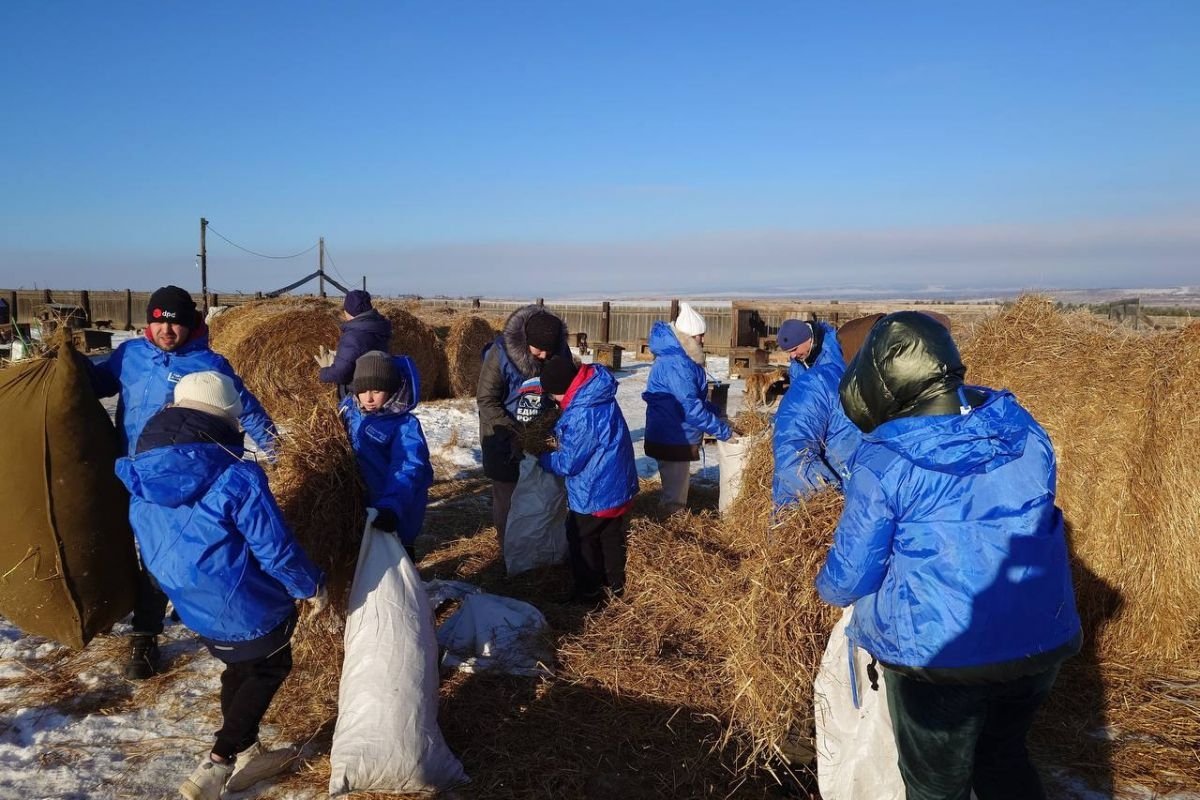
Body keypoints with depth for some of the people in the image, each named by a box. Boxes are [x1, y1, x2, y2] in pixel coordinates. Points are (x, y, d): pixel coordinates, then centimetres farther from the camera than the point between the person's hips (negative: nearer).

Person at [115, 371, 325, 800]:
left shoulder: (140, 481, -5)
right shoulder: (237, 479, -27)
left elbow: (151, 551, 8)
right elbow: (277, 550, -21)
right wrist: (310, 585, -2)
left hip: (194, 611, 6)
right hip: (249, 609, -6)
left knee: (241, 668, 29)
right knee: (269, 670, 20)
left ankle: (246, 755, 43)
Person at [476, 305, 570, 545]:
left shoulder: (560, 353, -11)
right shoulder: (501, 353, -22)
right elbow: (486, 400, -18)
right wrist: (515, 434, -24)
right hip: (504, 441, -3)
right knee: (507, 497, 5)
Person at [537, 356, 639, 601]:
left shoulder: (582, 415, -30)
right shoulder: (600, 396, -1)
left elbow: (569, 463, -21)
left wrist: (543, 459, -4)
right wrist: (559, 433, 4)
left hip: (594, 493, -9)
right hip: (619, 486, 9)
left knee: (582, 542, 12)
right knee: (613, 538, 22)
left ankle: (588, 594, 24)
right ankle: (615, 585, 37)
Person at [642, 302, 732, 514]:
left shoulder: (678, 358, 10)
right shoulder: (676, 364, -23)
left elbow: (694, 398, 19)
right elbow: (691, 407, -27)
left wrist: (718, 415, 10)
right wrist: (723, 431, -21)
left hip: (673, 437, 10)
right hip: (673, 439, -10)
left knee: (675, 489, 22)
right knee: (675, 497, 1)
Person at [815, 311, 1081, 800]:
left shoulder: (882, 462, -20)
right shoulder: (1022, 429, -4)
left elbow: (850, 576, -12)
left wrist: (829, 589, 11)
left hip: (937, 655, -5)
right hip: (1039, 643, 5)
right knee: (1002, 760, 29)